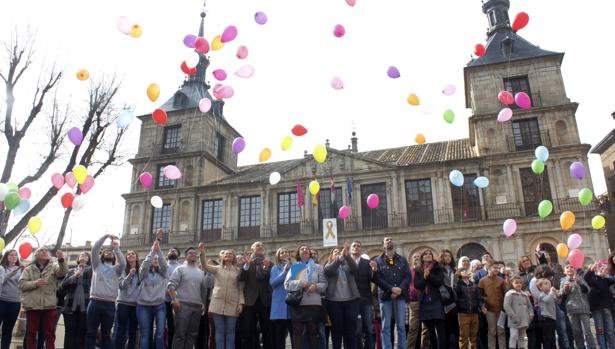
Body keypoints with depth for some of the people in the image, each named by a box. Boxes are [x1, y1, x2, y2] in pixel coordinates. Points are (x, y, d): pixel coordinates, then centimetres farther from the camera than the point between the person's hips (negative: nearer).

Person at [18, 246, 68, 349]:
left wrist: (61, 260, -33)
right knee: (31, 332, 7)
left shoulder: (53, 267, 8)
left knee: (50, 333, 2)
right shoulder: (28, 269, 11)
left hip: (49, 305, -1)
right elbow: (21, 284, 1)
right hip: (32, 305, 1)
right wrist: (35, 283, -17)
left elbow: (63, 271, -13)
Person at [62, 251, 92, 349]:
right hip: (71, 305, 2)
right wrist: (75, 276, -7)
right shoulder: (71, 271, 17)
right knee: (69, 334, 1)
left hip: (85, 306, -2)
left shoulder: (91, 270, 11)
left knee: (81, 334, -3)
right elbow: (63, 284, 6)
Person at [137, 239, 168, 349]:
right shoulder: (144, 273, 7)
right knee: (145, 335, 4)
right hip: (144, 306, -1)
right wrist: (152, 251, -19)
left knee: (160, 333, -10)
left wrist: (158, 250, -17)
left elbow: (164, 264, -9)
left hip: (159, 306, 1)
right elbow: (144, 265, -14)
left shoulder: (162, 273, 11)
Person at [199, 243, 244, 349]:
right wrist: (202, 253, -22)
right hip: (218, 303, 0)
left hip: (232, 304, 0)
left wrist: (241, 303, -4)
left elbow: (240, 288, 6)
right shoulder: (217, 268, 10)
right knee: (219, 330, 3)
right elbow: (205, 265, -7)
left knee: (230, 331, 4)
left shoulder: (238, 270, 8)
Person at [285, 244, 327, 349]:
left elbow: (324, 284, 7)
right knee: (297, 332, 0)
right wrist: (300, 283, -13)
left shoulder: (317, 267, 13)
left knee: (313, 332, 6)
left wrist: (316, 286, -13)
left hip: (314, 303, 0)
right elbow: (287, 284, 1)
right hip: (298, 304, 0)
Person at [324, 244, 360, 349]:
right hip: (334, 301, -1)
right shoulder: (329, 265, 11)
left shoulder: (348, 264, 14)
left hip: (351, 300, 1)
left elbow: (355, 268, -9)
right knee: (337, 329, 1)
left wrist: (347, 256, -27)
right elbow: (328, 271, -12)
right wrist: (340, 257, -26)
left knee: (351, 329, 2)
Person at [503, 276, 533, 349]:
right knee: (514, 336, -11)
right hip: (514, 321, -6)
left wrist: (531, 314, 5)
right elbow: (506, 306, -15)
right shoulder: (509, 294, -8)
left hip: (524, 321, 6)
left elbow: (529, 306, 21)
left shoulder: (524, 295, 13)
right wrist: (513, 316, -19)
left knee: (522, 337, 13)